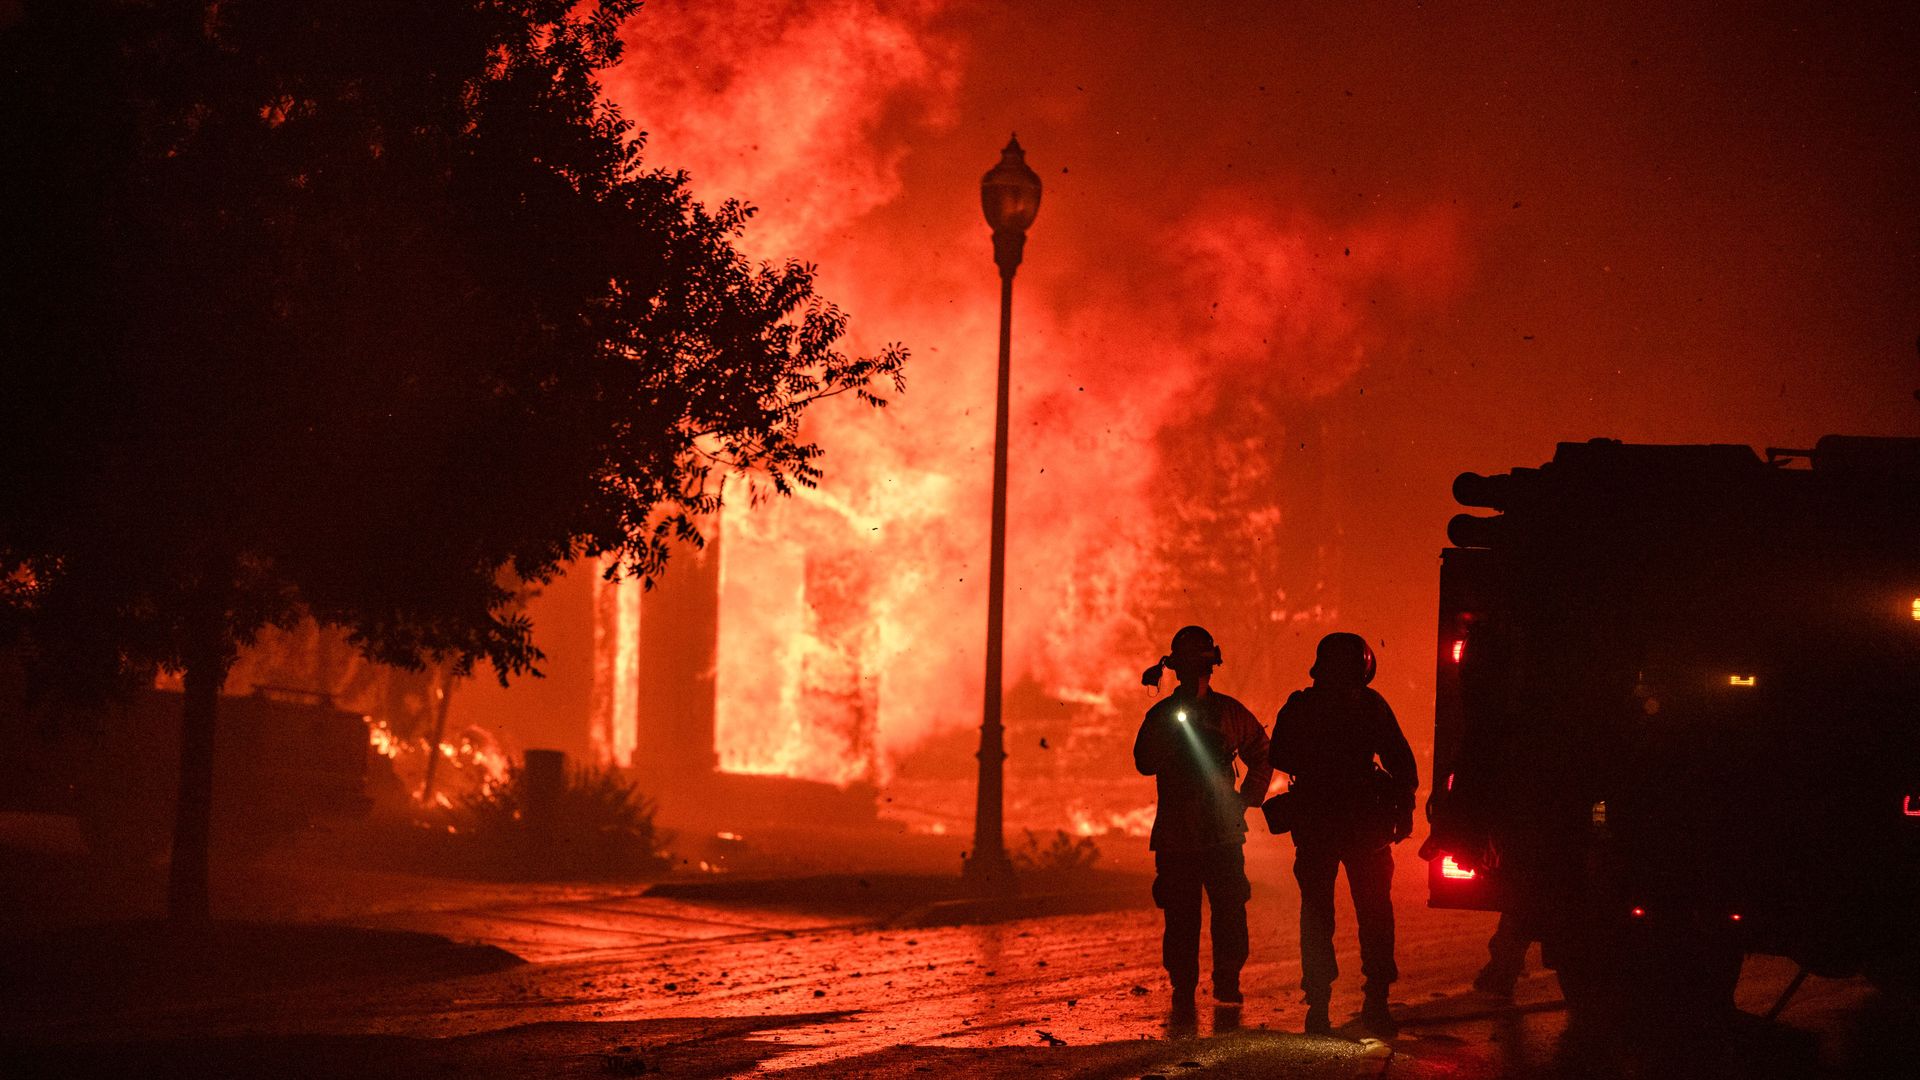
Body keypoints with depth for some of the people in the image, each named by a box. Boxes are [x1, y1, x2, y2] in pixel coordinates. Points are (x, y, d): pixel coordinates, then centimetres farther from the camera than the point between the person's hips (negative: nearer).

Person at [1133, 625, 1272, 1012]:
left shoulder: (1231, 712, 8)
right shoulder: (1162, 714, 5)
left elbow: (1262, 757, 20)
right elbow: (1145, 763, -10)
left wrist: (1247, 798, 8)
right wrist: (1172, 726, -19)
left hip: (1222, 833, 1)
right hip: (1175, 835, 0)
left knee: (1230, 909, -7)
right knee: (1181, 916, 0)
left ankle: (1227, 982, 5)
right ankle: (1182, 990, 9)